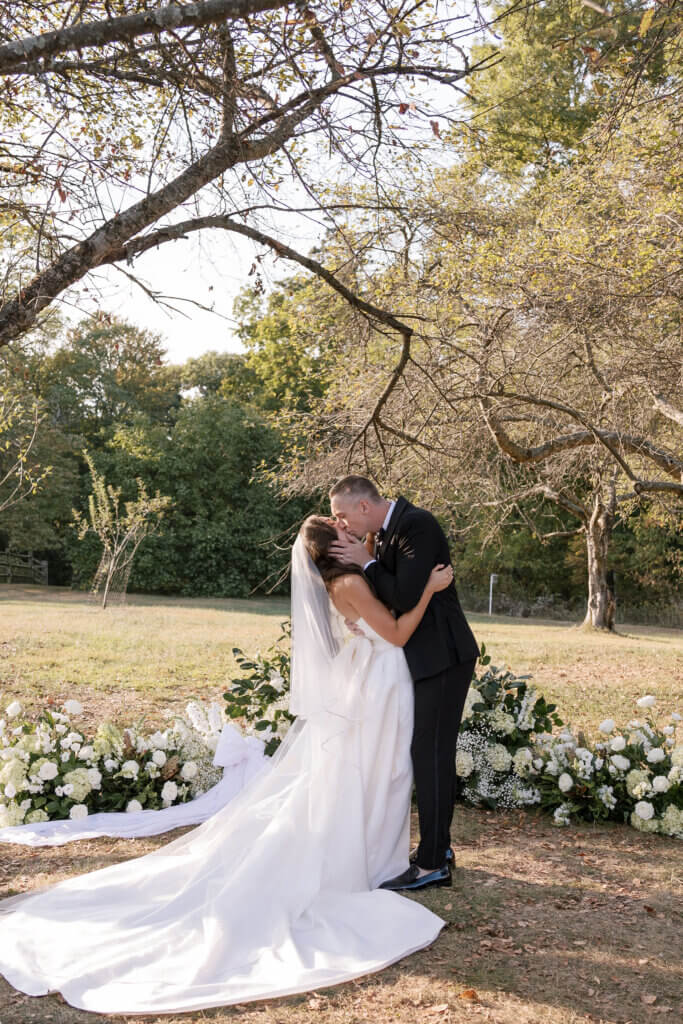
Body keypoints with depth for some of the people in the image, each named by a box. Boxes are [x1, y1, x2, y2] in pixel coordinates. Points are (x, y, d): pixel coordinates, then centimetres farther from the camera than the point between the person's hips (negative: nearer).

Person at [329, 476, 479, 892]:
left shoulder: (416, 525, -19)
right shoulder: (382, 531, 10)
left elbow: (405, 597, -25)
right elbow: (385, 595, 12)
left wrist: (366, 562, -14)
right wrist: (360, 559, -3)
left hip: (443, 657, -10)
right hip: (426, 656, 10)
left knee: (431, 754, -5)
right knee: (434, 753, 16)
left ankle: (432, 865, 5)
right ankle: (438, 846, 29)